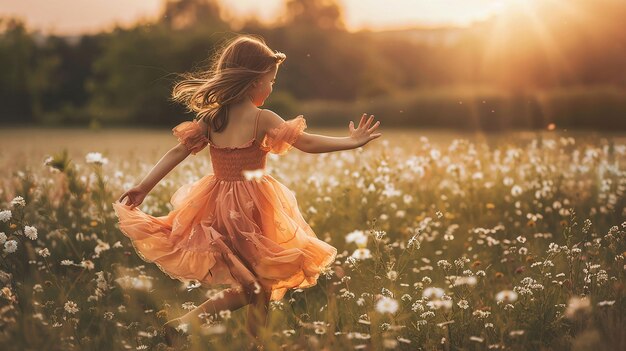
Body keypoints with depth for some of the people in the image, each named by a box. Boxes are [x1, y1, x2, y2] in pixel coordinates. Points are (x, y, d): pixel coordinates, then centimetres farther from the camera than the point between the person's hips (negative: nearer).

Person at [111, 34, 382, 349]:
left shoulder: (209, 118, 2)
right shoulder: (261, 118, -13)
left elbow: (177, 152, 3)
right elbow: (307, 143, -13)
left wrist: (143, 187, 7)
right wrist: (352, 142, -5)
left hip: (217, 208, 7)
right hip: (252, 209, -7)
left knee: (252, 287, 17)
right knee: (262, 286, 6)